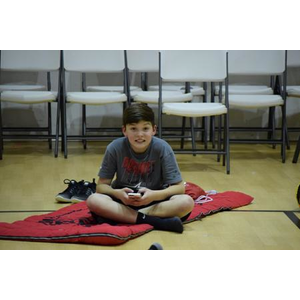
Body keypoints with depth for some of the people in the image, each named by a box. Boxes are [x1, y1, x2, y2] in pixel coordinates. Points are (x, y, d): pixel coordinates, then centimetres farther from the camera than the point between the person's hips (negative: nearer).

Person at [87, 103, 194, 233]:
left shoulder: (162, 148, -15)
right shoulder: (115, 148, -13)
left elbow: (179, 187, -13)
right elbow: (102, 185, -7)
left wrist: (154, 195, -30)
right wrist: (117, 193, -28)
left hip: (155, 201, 0)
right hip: (123, 200, 0)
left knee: (187, 202, -29)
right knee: (93, 201, -30)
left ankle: (118, 216, -26)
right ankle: (153, 221, -31)